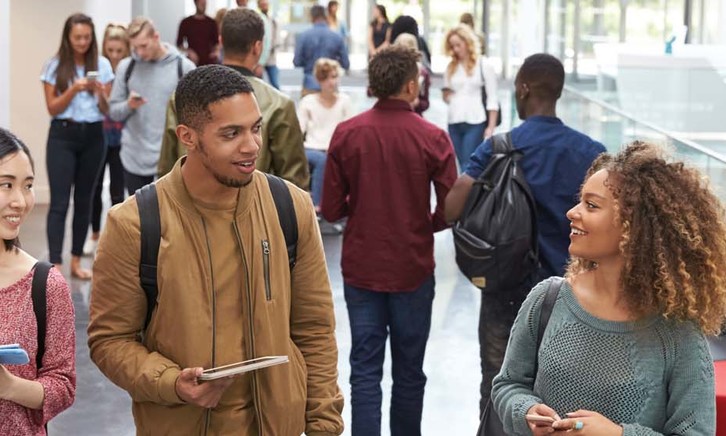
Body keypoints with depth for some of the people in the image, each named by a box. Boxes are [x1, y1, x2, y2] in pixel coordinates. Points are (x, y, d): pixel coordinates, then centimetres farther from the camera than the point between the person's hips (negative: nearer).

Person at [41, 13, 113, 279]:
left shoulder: (102, 65, 3)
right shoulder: (55, 66, -1)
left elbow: (107, 110, 4)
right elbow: (52, 108, -4)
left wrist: (101, 93, -17)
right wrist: (74, 89, -18)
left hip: (93, 137, 3)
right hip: (63, 136, -2)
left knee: (84, 200, 10)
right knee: (59, 202, -8)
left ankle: (76, 261, 20)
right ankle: (55, 265, -11)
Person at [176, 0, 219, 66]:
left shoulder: (211, 22, 6)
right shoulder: (186, 22, 1)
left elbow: (216, 42, 13)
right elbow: (179, 43, 4)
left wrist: (216, 51, -8)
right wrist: (189, 52, -13)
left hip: (209, 62, 2)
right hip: (193, 62, -2)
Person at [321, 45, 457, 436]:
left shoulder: (346, 133, -7)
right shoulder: (432, 138, -12)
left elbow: (331, 209, -5)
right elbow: (449, 211, -11)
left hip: (360, 267, 1)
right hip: (413, 268, -1)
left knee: (365, 370, 7)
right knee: (409, 370, 14)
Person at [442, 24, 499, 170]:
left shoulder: (484, 65, -2)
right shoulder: (451, 67, 14)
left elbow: (493, 98, -4)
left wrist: (491, 126, -8)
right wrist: (447, 96, 2)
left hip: (475, 122, -5)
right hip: (454, 123, 5)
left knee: (468, 166, -11)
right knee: (463, 166, 8)